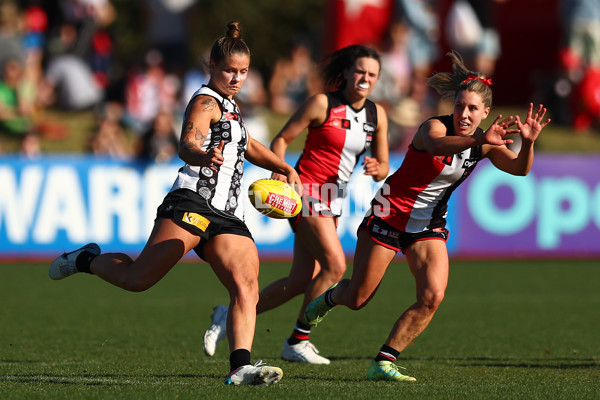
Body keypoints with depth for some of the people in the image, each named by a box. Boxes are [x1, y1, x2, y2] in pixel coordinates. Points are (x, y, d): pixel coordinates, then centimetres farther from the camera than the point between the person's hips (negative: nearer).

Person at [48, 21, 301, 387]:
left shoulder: (228, 105, 27)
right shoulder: (206, 102, -1)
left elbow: (249, 147, 47)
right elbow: (186, 145, -22)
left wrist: (286, 169, 36)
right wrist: (204, 157, -45)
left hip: (228, 217, 8)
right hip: (193, 202, -8)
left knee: (247, 288, -15)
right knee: (138, 279, -13)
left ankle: (241, 366, -27)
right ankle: (89, 260, 16)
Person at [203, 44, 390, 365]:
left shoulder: (377, 115, 7)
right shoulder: (322, 104, -9)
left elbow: (383, 167, 12)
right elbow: (281, 139, -5)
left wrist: (376, 168, -11)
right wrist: (279, 171, -21)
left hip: (333, 201, 7)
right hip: (308, 192, -7)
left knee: (301, 282, 3)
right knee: (335, 265, -18)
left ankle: (233, 316, 18)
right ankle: (297, 341, -6)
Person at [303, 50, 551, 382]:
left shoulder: (484, 144, -4)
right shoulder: (434, 126, -22)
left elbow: (519, 169, -17)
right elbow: (437, 146, -47)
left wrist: (528, 143, -39)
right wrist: (480, 140, -64)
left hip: (429, 226, 5)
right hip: (391, 214, -5)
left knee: (432, 297, -16)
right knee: (357, 299, 3)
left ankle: (383, 364, -5)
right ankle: (330, 297, 41)